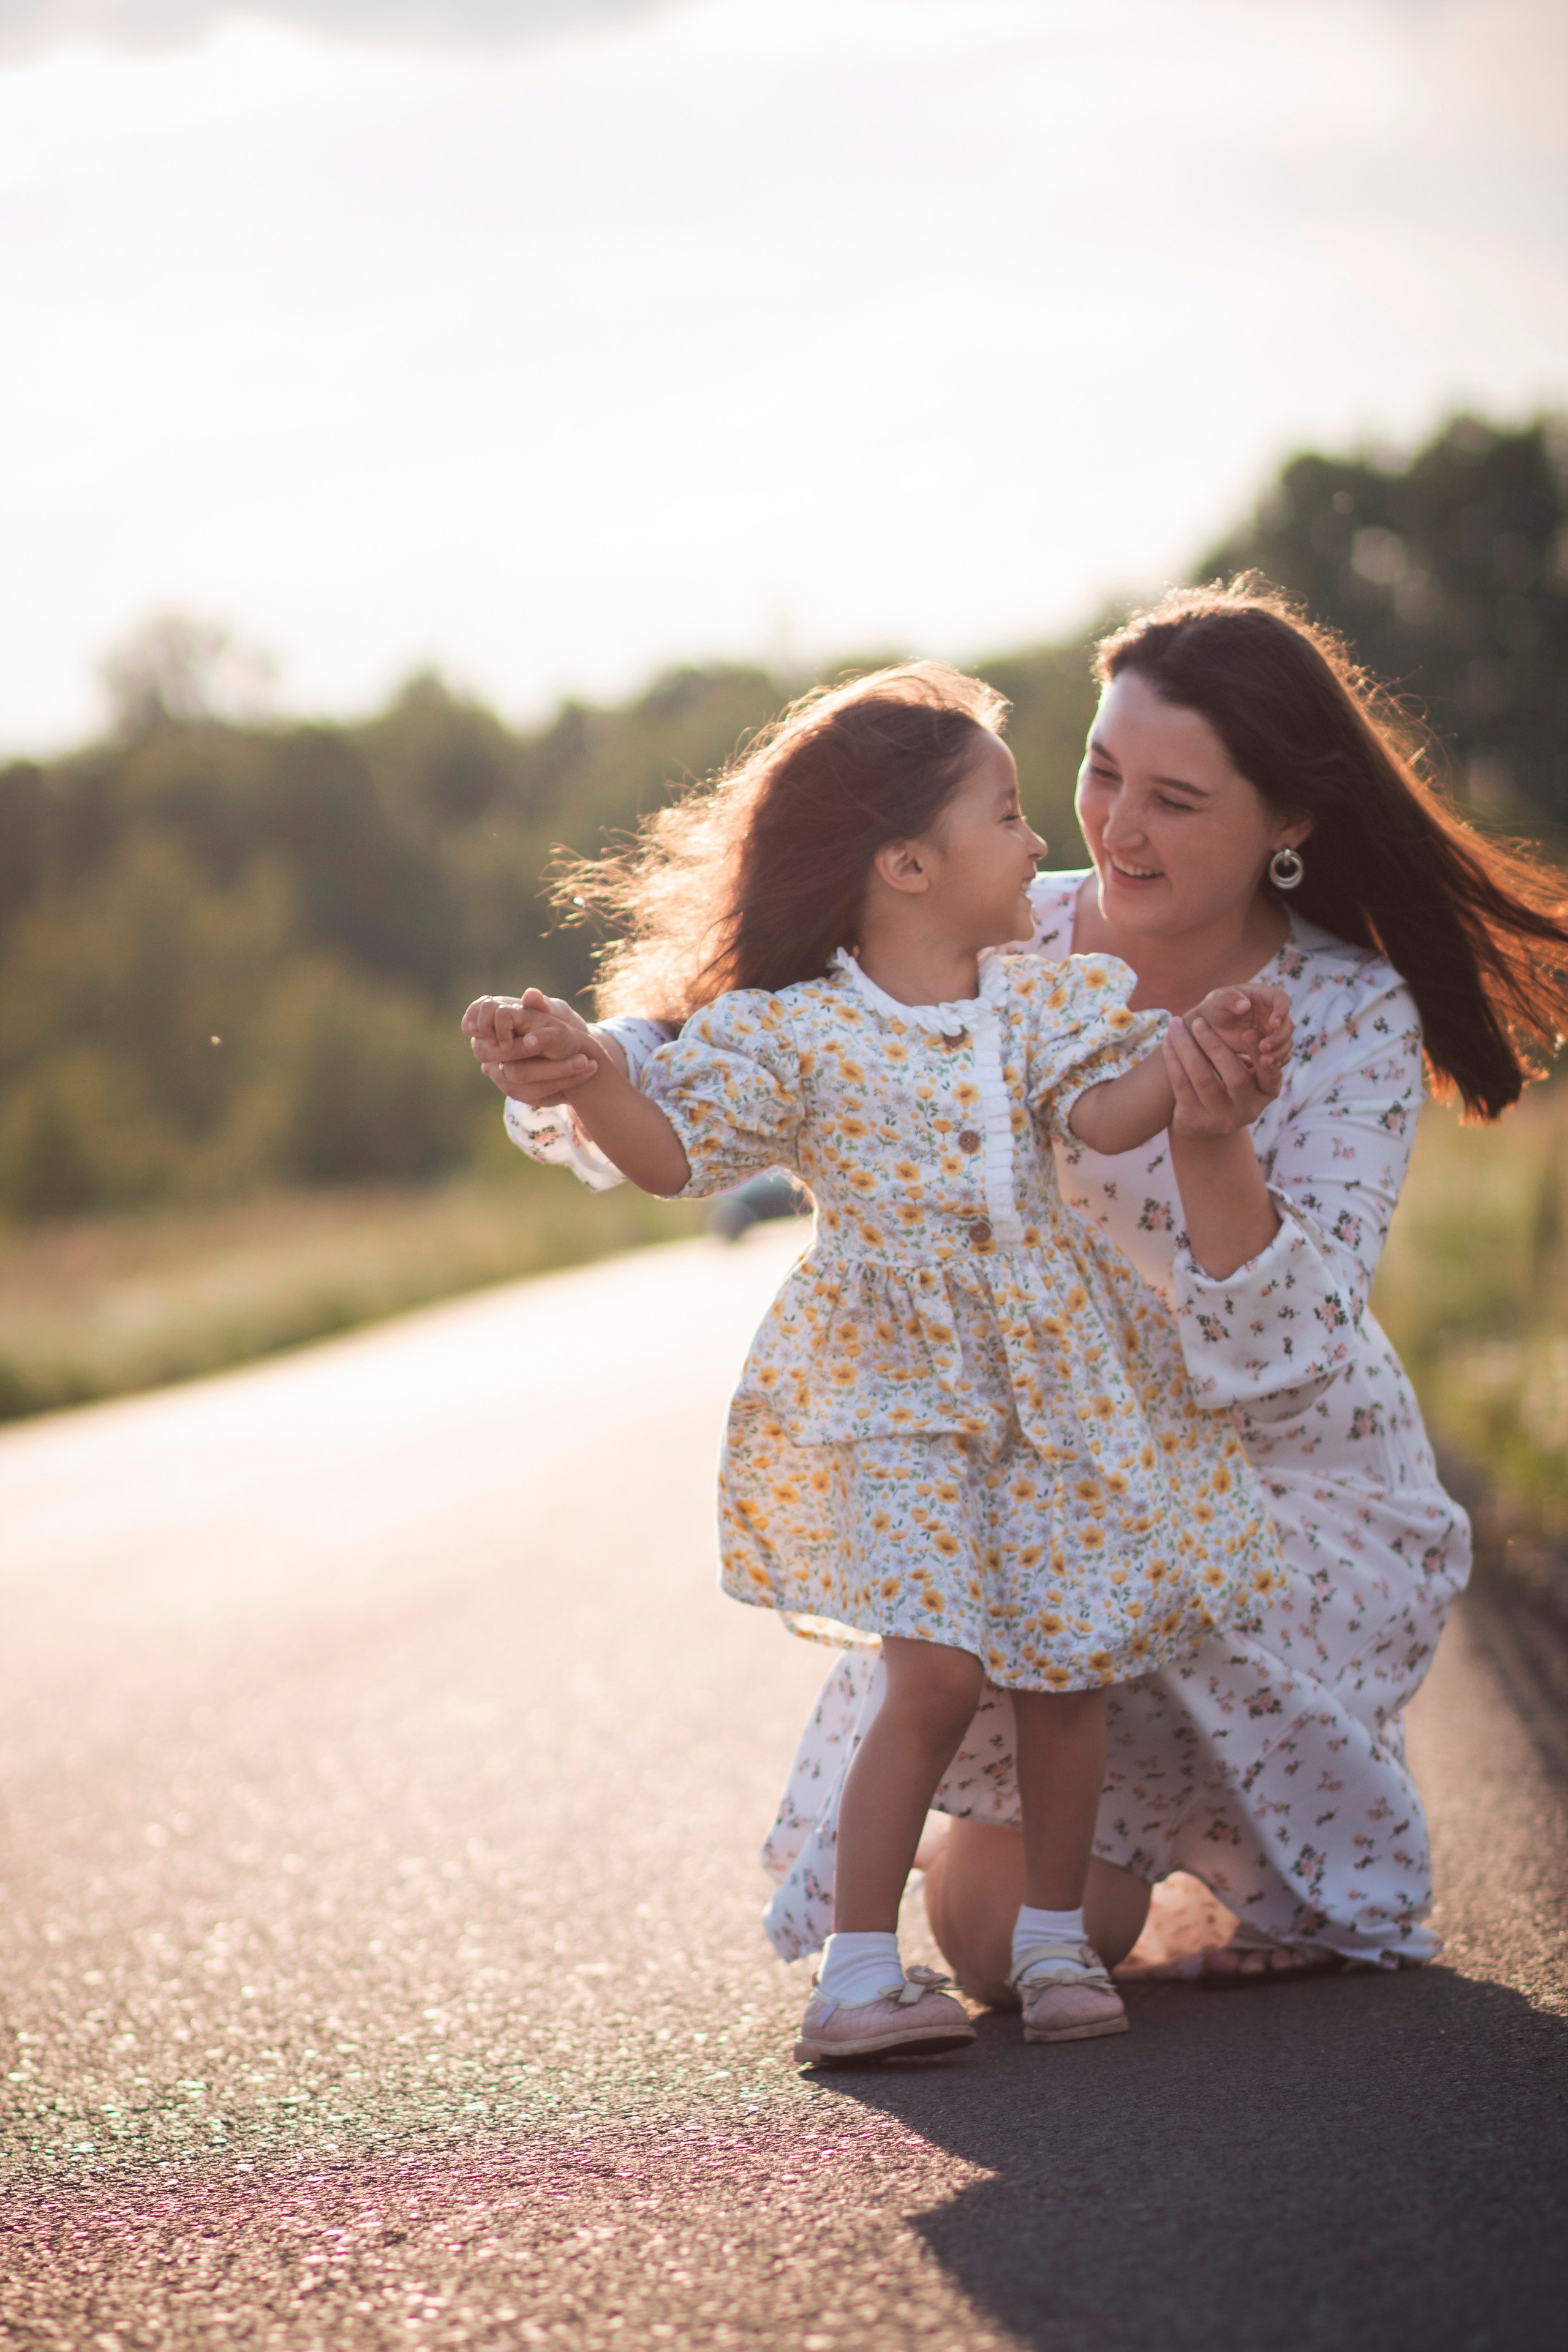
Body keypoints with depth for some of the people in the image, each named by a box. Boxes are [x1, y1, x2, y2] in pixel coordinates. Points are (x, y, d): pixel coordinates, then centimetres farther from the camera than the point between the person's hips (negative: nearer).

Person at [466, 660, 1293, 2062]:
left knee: (1070, 1662, 5)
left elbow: (1107, 1115, -11)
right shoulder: (796, 1032, -7)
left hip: (1058, 1375, 4)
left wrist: (1197, 1043, -28)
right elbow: (672, 1154, -8)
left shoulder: (1040, 998, 4)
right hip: (894, 1387, -4)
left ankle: (1054, 1939, 22)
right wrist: (583, 1071, -24)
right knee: (937, 1670, -13)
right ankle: (861, 1969, -4)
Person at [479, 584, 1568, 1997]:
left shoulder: (1353, 1022, -16)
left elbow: (1278, 1354, -28)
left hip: (1297, 1498, -1)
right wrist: (574, 1072, -35)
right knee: (995, 1931, -11)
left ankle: (1329, 1890, 6)